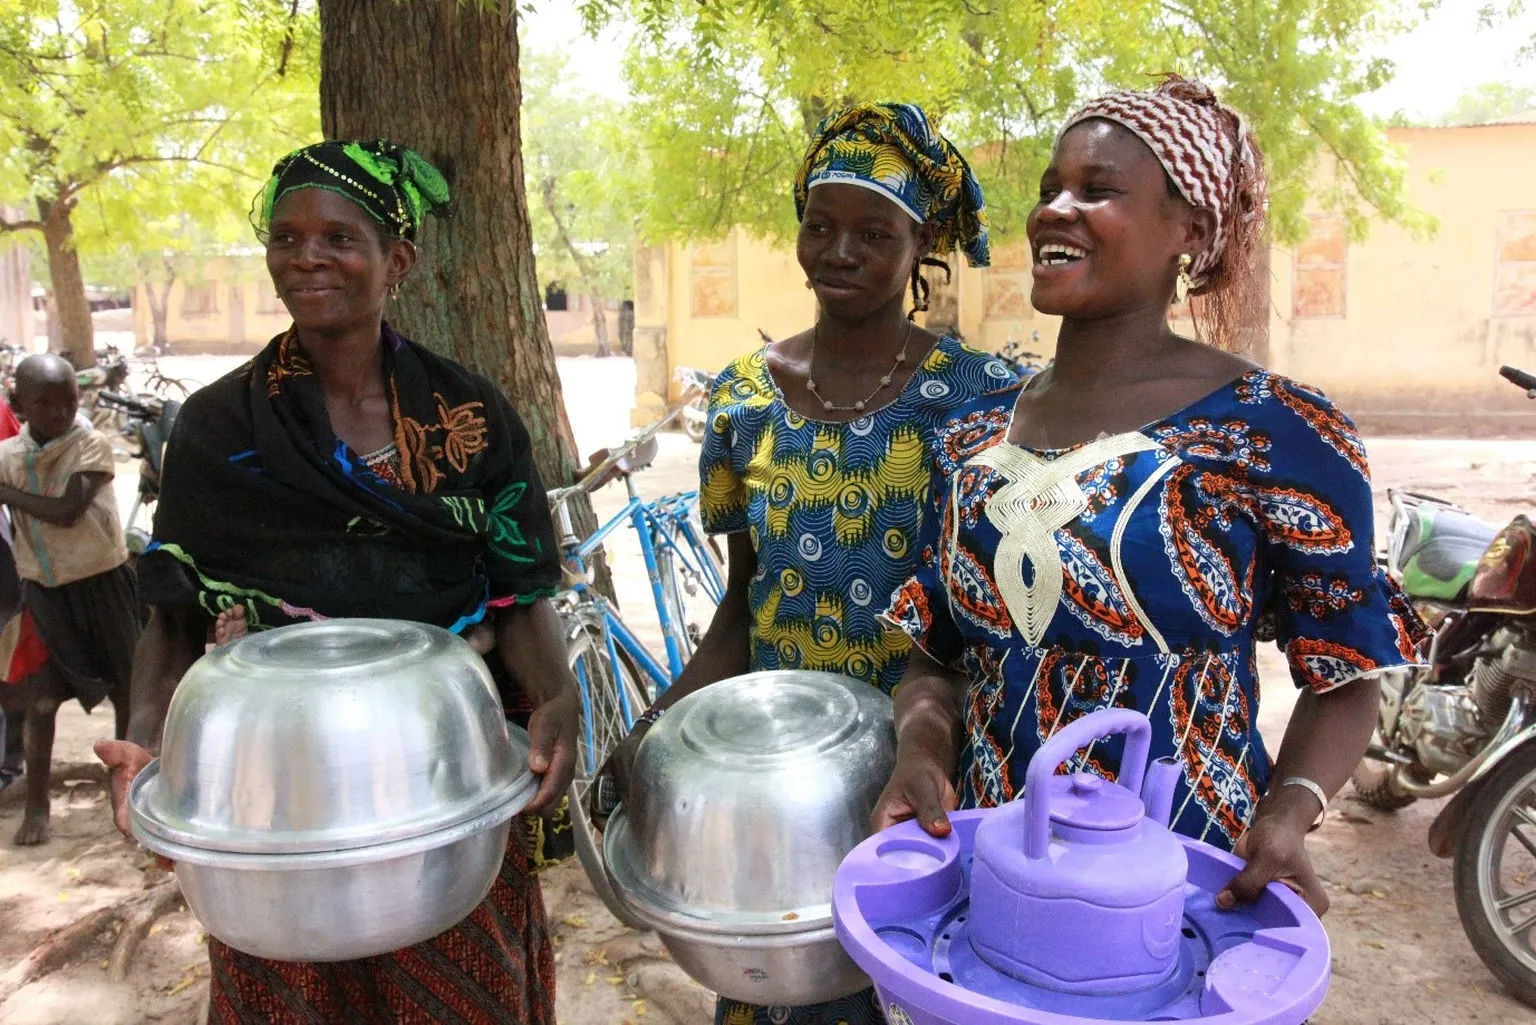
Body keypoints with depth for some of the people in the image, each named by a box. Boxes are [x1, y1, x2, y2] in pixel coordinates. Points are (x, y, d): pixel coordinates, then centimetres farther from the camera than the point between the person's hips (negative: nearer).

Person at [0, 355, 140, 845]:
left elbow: (67, 511, -22)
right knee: (41, 698, 7)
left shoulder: (92, 445, -12)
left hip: (101, 583, -3)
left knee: (124, 690, 8)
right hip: (43, 590, 3)